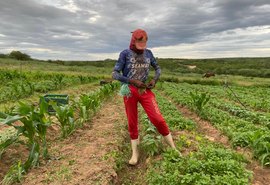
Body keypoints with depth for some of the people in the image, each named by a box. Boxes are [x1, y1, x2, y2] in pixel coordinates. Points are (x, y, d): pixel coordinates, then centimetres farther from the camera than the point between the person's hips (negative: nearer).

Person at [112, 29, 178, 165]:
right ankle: (135, 153, 22)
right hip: (130, 91, -2)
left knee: (158, 119, -7)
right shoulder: (125, 54, -5)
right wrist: (133, 81, -19)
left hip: (145, 90, 2)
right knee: (132, 123, 6)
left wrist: (155, 80, -2)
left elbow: (158, 68, 19)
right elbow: (115, 74, -10)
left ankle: (173, 148, 10)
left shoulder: (148, 53, 6)